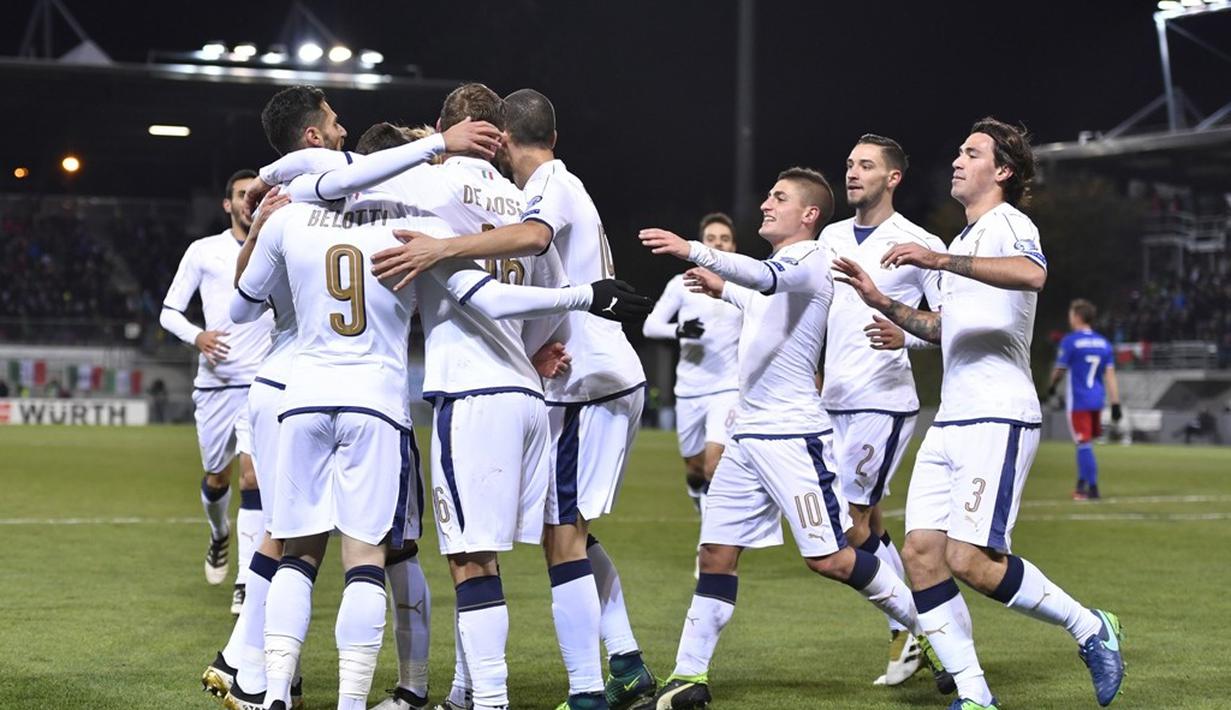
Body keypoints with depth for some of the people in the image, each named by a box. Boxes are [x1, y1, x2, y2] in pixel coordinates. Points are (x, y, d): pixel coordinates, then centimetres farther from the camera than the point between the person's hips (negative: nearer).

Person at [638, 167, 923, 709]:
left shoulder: (811, 258, -9)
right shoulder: (779, 266, 19)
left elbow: (767, 277, -33)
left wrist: (694, 252, -46)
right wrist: (723, 290, 35)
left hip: (790, 435, -9)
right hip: (747, 435, 9)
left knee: (827, 558, -7)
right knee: (716, 551, 3)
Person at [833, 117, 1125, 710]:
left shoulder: (1007, 225, -6)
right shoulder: (966, 241, 24)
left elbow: (1032, 273, -31)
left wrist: (940, 261, -38)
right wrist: (882, 302, 22)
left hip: (998, 420, -9)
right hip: (951, 420, 9)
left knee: (971, 561, -17)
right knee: (921, 554, -3)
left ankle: (1091, 628, 3)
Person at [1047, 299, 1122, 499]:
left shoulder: (1070, 341, -11)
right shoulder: (1103, 343, 5)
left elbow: (1059, 370, 0)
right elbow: (1110, 376, 3)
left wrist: (1052, 386, 21)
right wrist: (1116, 405, 3)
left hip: (1077, 400, -6)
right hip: (1097, 400, 6)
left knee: (1084, 444, -3)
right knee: (1085, 443, 19)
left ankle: (1092, 488, -5)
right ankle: (1082, 484, 26)